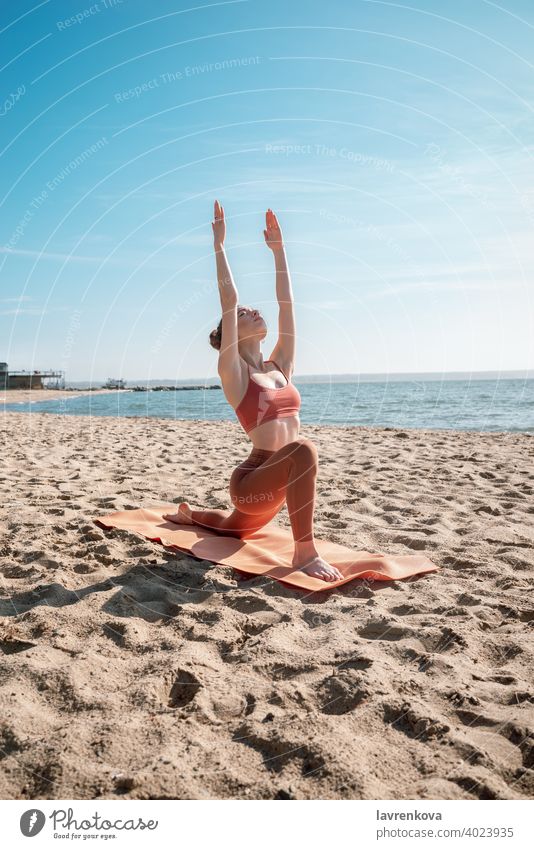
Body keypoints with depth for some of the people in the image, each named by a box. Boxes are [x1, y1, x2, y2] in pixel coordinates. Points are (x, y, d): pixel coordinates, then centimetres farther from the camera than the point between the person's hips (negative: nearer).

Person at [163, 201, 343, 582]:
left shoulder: (280, 367, 7)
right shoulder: (234, 373, -9)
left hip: (275, 484, 7)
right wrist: (219, 244, -12)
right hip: (250, 482, -7)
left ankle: (189, 514, 59)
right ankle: (305, 552, -26)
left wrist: (278, 248, 10)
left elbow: (286, 302, 7)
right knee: (303, 450, -36)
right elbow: (229, 300, -15)